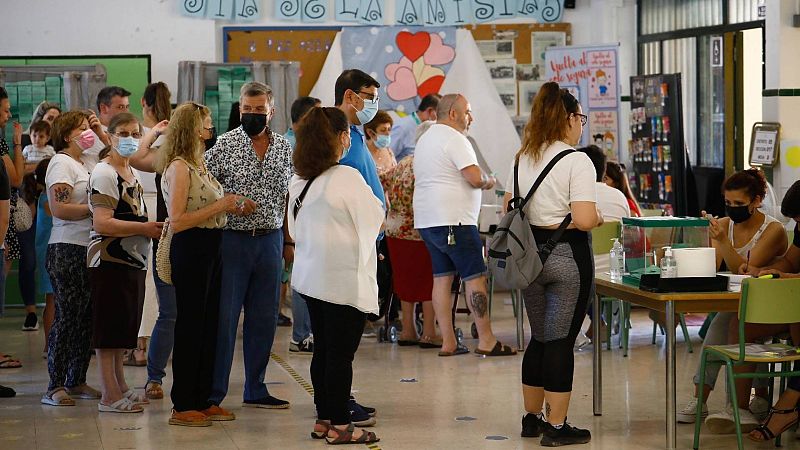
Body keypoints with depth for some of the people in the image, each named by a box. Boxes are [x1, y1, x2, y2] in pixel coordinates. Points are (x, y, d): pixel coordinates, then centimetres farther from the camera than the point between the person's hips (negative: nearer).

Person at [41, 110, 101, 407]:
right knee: (67, 317, -8)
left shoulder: (82, 164, 19)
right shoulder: (62, 163, -8)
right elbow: (59, 208, -19)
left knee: (86, 317, 10)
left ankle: (76, 381, 17)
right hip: (67, 250, -9)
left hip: (87, 249, 9)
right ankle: (55, 386, -5)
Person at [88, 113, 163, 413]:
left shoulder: (129, 171, 16)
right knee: (109, 328, -5)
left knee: (124, 327, 15)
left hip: (132, 261, 9)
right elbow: (102, 223, -21)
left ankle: (120, 387, 24)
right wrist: (144, 229, -19)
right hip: (110, 261, -9)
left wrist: (151, 228, 11)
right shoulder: (104, 173, -12)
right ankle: (109, 396, -2)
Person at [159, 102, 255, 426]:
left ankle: (202, 400, 21)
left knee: (208, 324, 13)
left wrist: (235, 206, 5)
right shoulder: (178, 167, -14)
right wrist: (220, 206, -19)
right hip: (190, 250, -9)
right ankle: (183, 406, 6)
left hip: (211, 249, 9)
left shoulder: (199, 164, 13)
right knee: (190, 326, -2)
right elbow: (177, 221, -21)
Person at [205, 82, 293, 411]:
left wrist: (288, 241, 14)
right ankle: (213, 392, 5)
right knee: (223, 316, -2)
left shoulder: (284, 148, 8)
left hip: (270, 240, 4)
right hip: (232, 239, -4)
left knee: (264, 318, 9)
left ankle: (255, 390, 20)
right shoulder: (224, 145, -5)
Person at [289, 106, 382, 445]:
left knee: (322, 350, 14)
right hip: (344, 280, -7)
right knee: (341, 354, -1)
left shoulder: (299, 181, 6)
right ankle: (340, 426, 3)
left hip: (311, 276, 7)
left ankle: (324, 419, 21)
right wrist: (380, 205, 12)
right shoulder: (347, 178, -17)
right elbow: (374, 219, -8)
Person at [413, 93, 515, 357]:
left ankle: (448, 342, 7)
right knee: (475, 277, -6)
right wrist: (489, 181, 2)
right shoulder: (454, 138, -11)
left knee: (442, 277, 8)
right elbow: (475, 177, -20)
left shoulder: (424, 140, 19)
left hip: (426, 220, 10)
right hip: (453, 220, -9)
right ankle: (486, 341, -6)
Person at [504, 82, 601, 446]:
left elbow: (509, 211, 12)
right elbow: (585, 220, -20)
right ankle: (556, 427, 5)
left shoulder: (522, 159, 8)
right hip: (568, 256, -7)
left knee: (539, 338, 18)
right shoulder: (577, 161, -13)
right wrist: (600, 218, 0)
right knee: (561, 341, 0)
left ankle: (532, 418, 26)